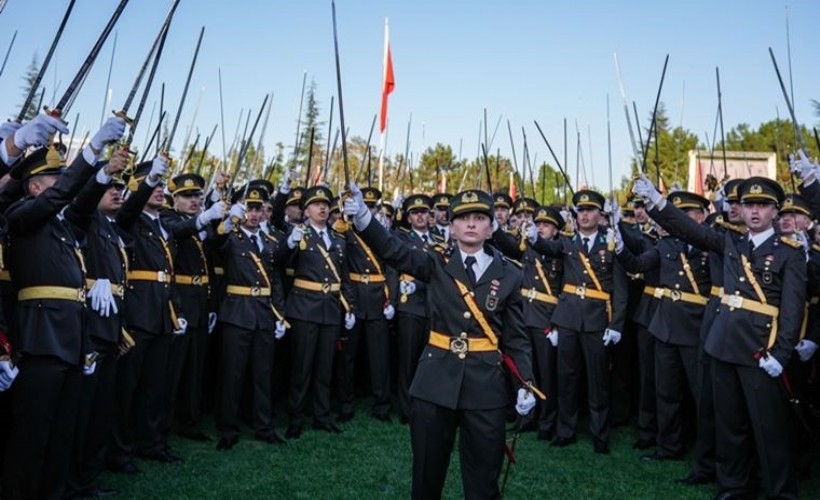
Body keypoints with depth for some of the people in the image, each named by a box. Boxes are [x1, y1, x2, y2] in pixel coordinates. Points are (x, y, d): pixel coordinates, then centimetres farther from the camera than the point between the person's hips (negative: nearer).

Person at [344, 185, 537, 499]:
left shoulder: (509, 274, 2)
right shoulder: (436, 265, 1)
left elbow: (516, 337, 5)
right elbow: (392, 250, -14)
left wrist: (526, 384, -6)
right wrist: (362, 216, -31)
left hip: (486, 384, 0)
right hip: (436, 380, 0)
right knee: (427, 471, 13)